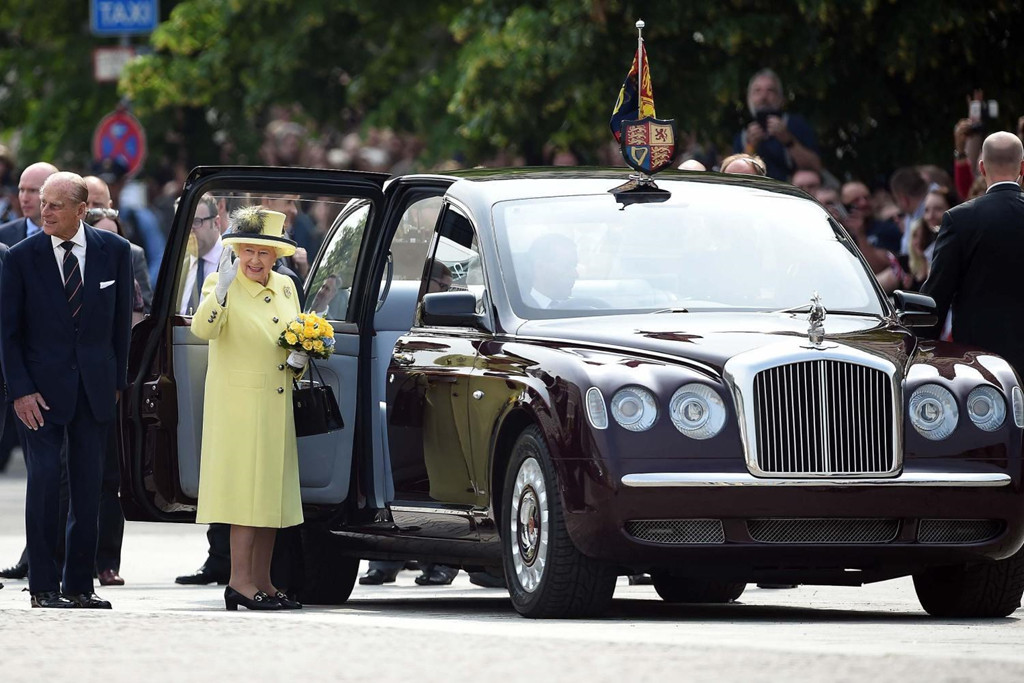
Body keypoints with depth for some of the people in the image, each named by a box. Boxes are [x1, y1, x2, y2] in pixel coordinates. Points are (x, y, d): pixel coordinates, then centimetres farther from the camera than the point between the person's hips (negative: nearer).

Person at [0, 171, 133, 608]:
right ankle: (44, 586, -1)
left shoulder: (114, 251, 1)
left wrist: (117, 380, 6)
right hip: (41, 387, -2)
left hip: (95, 387, 2)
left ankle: (80, 584, 11)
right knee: (44, 481, -7)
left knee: (88, 487, 5)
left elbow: (122, 322, 9)